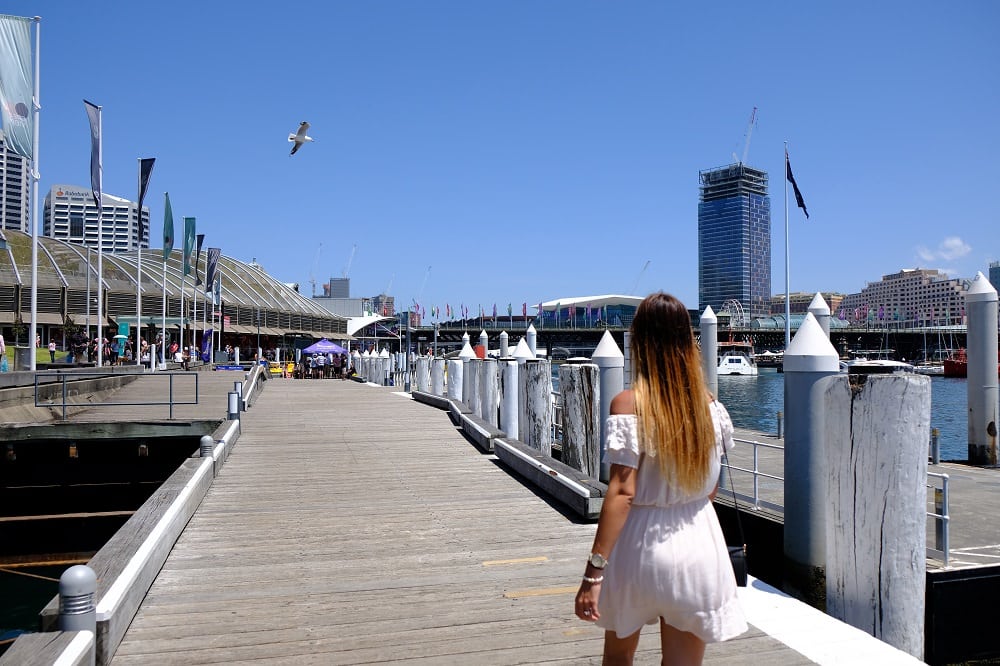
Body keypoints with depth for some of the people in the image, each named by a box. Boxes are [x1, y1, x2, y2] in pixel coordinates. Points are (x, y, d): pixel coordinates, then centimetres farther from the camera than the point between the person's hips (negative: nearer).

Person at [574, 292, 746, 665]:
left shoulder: (629, 404, -15)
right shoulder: (710, 404, -1)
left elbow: (622, 492, -20)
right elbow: (711, 486, 8)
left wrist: (594, 570, -18)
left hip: (641, 546, -3)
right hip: (699, 543, 3)